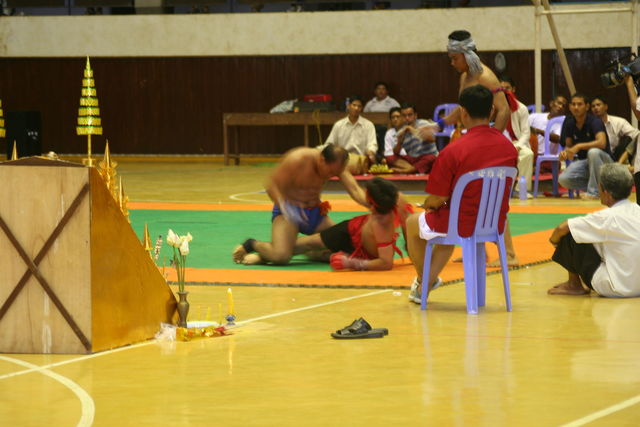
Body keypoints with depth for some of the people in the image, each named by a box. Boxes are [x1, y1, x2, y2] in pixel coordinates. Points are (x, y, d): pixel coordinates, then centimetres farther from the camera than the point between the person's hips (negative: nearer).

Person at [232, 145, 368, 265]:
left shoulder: (335, 165, -9)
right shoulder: (297, 160, -25)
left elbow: (354, 190, -16)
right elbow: (272, 186, -21)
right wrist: (285, 208, -38)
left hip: (315, 212, 6)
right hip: (289, 211, -6)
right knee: (281, 256, -29)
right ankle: (252, 245, 5)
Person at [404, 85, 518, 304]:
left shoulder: (453, 151, -22)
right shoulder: (509, 148, -4)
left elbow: (435, 201, -16)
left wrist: (429, 204, 9)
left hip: (464, 225, -5)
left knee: (412, 223, 26)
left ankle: (422, 283, 41)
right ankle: (429, 280, 38)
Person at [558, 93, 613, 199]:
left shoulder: (595, 122, -18)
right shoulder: (569, 123, 0)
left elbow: (602, 143, -34)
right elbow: (568, 145, 11)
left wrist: (579, 146, -36)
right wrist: (565, 152, -14)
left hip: (604, 160, -5)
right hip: (583, 161, 5)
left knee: (593, 152, -39)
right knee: (563, 179, -20)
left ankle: (594, 191, -25)